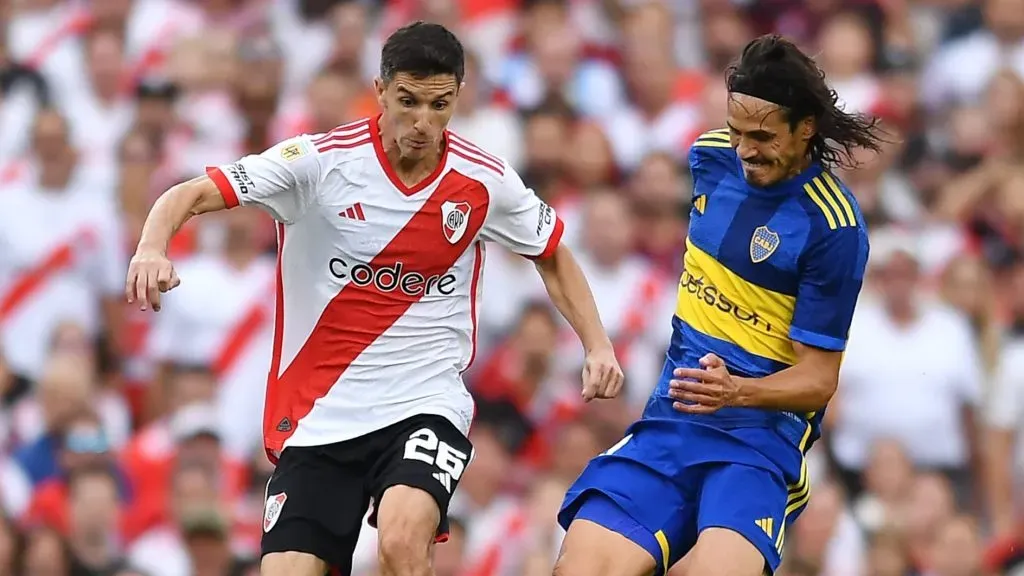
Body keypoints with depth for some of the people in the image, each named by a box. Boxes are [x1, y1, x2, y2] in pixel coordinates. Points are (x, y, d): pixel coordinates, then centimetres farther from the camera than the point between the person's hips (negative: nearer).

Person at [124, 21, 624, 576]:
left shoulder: (486, 181, -1)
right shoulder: (319, 161, -9)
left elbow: (553, 256, 18)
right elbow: (190, 195, -13)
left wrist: (598, 346, 6)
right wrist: (153, 246, -34)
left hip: (427, 404, 0)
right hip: (319, 417, 0)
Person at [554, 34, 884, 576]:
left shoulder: (833, 227, -12)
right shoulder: (712, 157, 6)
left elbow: (817, 380, -9)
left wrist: (735, 390, -26)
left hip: (761, 434, -5)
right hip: (668, 421, 5)